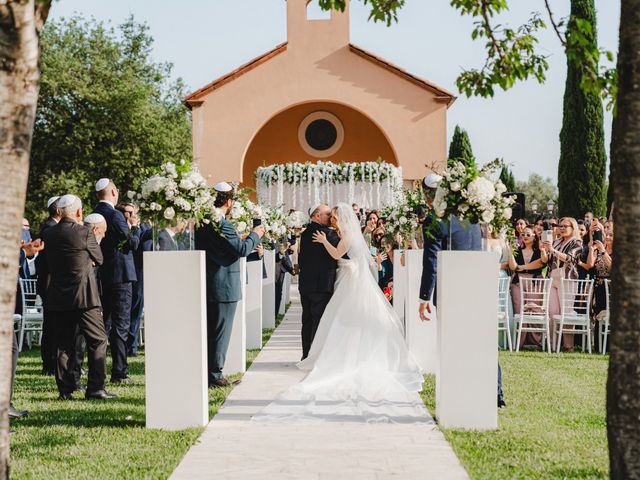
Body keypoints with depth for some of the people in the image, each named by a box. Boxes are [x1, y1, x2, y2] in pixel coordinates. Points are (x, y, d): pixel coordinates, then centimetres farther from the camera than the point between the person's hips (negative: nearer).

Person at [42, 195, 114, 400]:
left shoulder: (49, 234, 4)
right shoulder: (85, 233, -10)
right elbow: (98, 259, 2)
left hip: (58, 297, 5)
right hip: (84, 295, -5)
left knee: (64, 344, 10)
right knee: (97, 340, 2)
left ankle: (66, 389, 10)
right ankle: (95, 388, -3)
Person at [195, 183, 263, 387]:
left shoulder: (202, 222, 10)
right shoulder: (222, 224, -18)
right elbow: (241, 249, -19)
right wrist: (255, 235, -3)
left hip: (206, 285, 9)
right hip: (224, 287, -9)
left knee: (209, 330, 15)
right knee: (220, 332, -2)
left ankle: (204, 372, 20)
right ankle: (215, 374, 2)